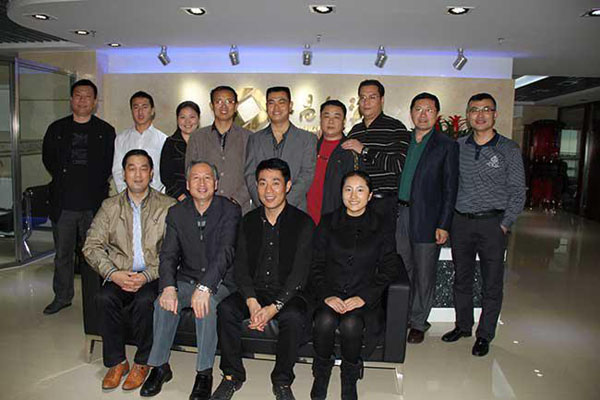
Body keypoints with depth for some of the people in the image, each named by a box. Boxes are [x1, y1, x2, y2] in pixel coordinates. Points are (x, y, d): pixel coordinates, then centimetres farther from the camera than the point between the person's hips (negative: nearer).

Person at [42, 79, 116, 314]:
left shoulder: (106, 131, 5)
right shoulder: (57, 129, 11)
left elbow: (109, 165, 6)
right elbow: (48, 159, 15)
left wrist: (94, 185, 1)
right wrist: (64, 180, 8)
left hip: (94, 204, -2)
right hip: (63, 204, 2)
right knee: (62, 254, 11)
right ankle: (62, 297, 26)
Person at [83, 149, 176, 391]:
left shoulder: (168, 206, 1)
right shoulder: (110, 206, 10)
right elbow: (92, 246, 2)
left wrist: (147, 275, -20)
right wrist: (113, 274, -14)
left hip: (153, 277, -3)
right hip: (119, 276, 3)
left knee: (144, 300, -31)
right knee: (104, 298, -26)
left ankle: (142, 362, -6)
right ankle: (116, 362, -4)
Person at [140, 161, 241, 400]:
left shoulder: (230, 211, -9)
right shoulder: (176, 213, 4)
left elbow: (225, 253, -20)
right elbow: (168, 254, -2)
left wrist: (205, 287, -32)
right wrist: (168, 286, -21)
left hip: (218, 281, -3)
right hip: (187, 279, 4)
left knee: (207, 304, -31)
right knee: (164, 302, -23)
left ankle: (204, 373, -17)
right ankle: (160, 367, -6)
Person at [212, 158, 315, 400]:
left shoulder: (303, 223, -5)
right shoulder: (249, 221, 7)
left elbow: (299, 273, -11)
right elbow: (240, 266, 1)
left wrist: (273, 308, -21)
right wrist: (252, 302, -15)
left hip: (287, 294, -3)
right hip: (253, 291, 3)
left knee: (294, 317, -32)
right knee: (226, 309, -24)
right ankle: (232, 376, -3)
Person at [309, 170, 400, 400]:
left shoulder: (381, 229, 6)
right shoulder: (327, 224, 8)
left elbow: (388, 271, 3)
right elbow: (316, 266, 6)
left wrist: (363, 297, -11)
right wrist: (327, 295, -11)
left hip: (365, 298, -1)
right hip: (330, 296, 1)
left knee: (351, 324, -30)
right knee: (325, 321, -29)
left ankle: (350, 378, -1)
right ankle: (321, 374, -1)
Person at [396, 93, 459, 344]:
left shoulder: (447, 146, 0)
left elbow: (450, 189, -3)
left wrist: (443, 225, -8)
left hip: (427, 219, -3)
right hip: (399, 215, 4)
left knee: (424, 274, 6)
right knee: (402, 271, 10)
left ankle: (418, 322, 22)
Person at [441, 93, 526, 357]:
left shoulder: (509, 149, -1)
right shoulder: (457, 146, 6)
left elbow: (517, 192, -1)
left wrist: (504, 225, -7)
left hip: (492, 223, -2)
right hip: (460, 222, 3)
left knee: (492, 283, 5)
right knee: (461, 278, 13)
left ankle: (485, 335, 20)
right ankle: (463, 325, 30)